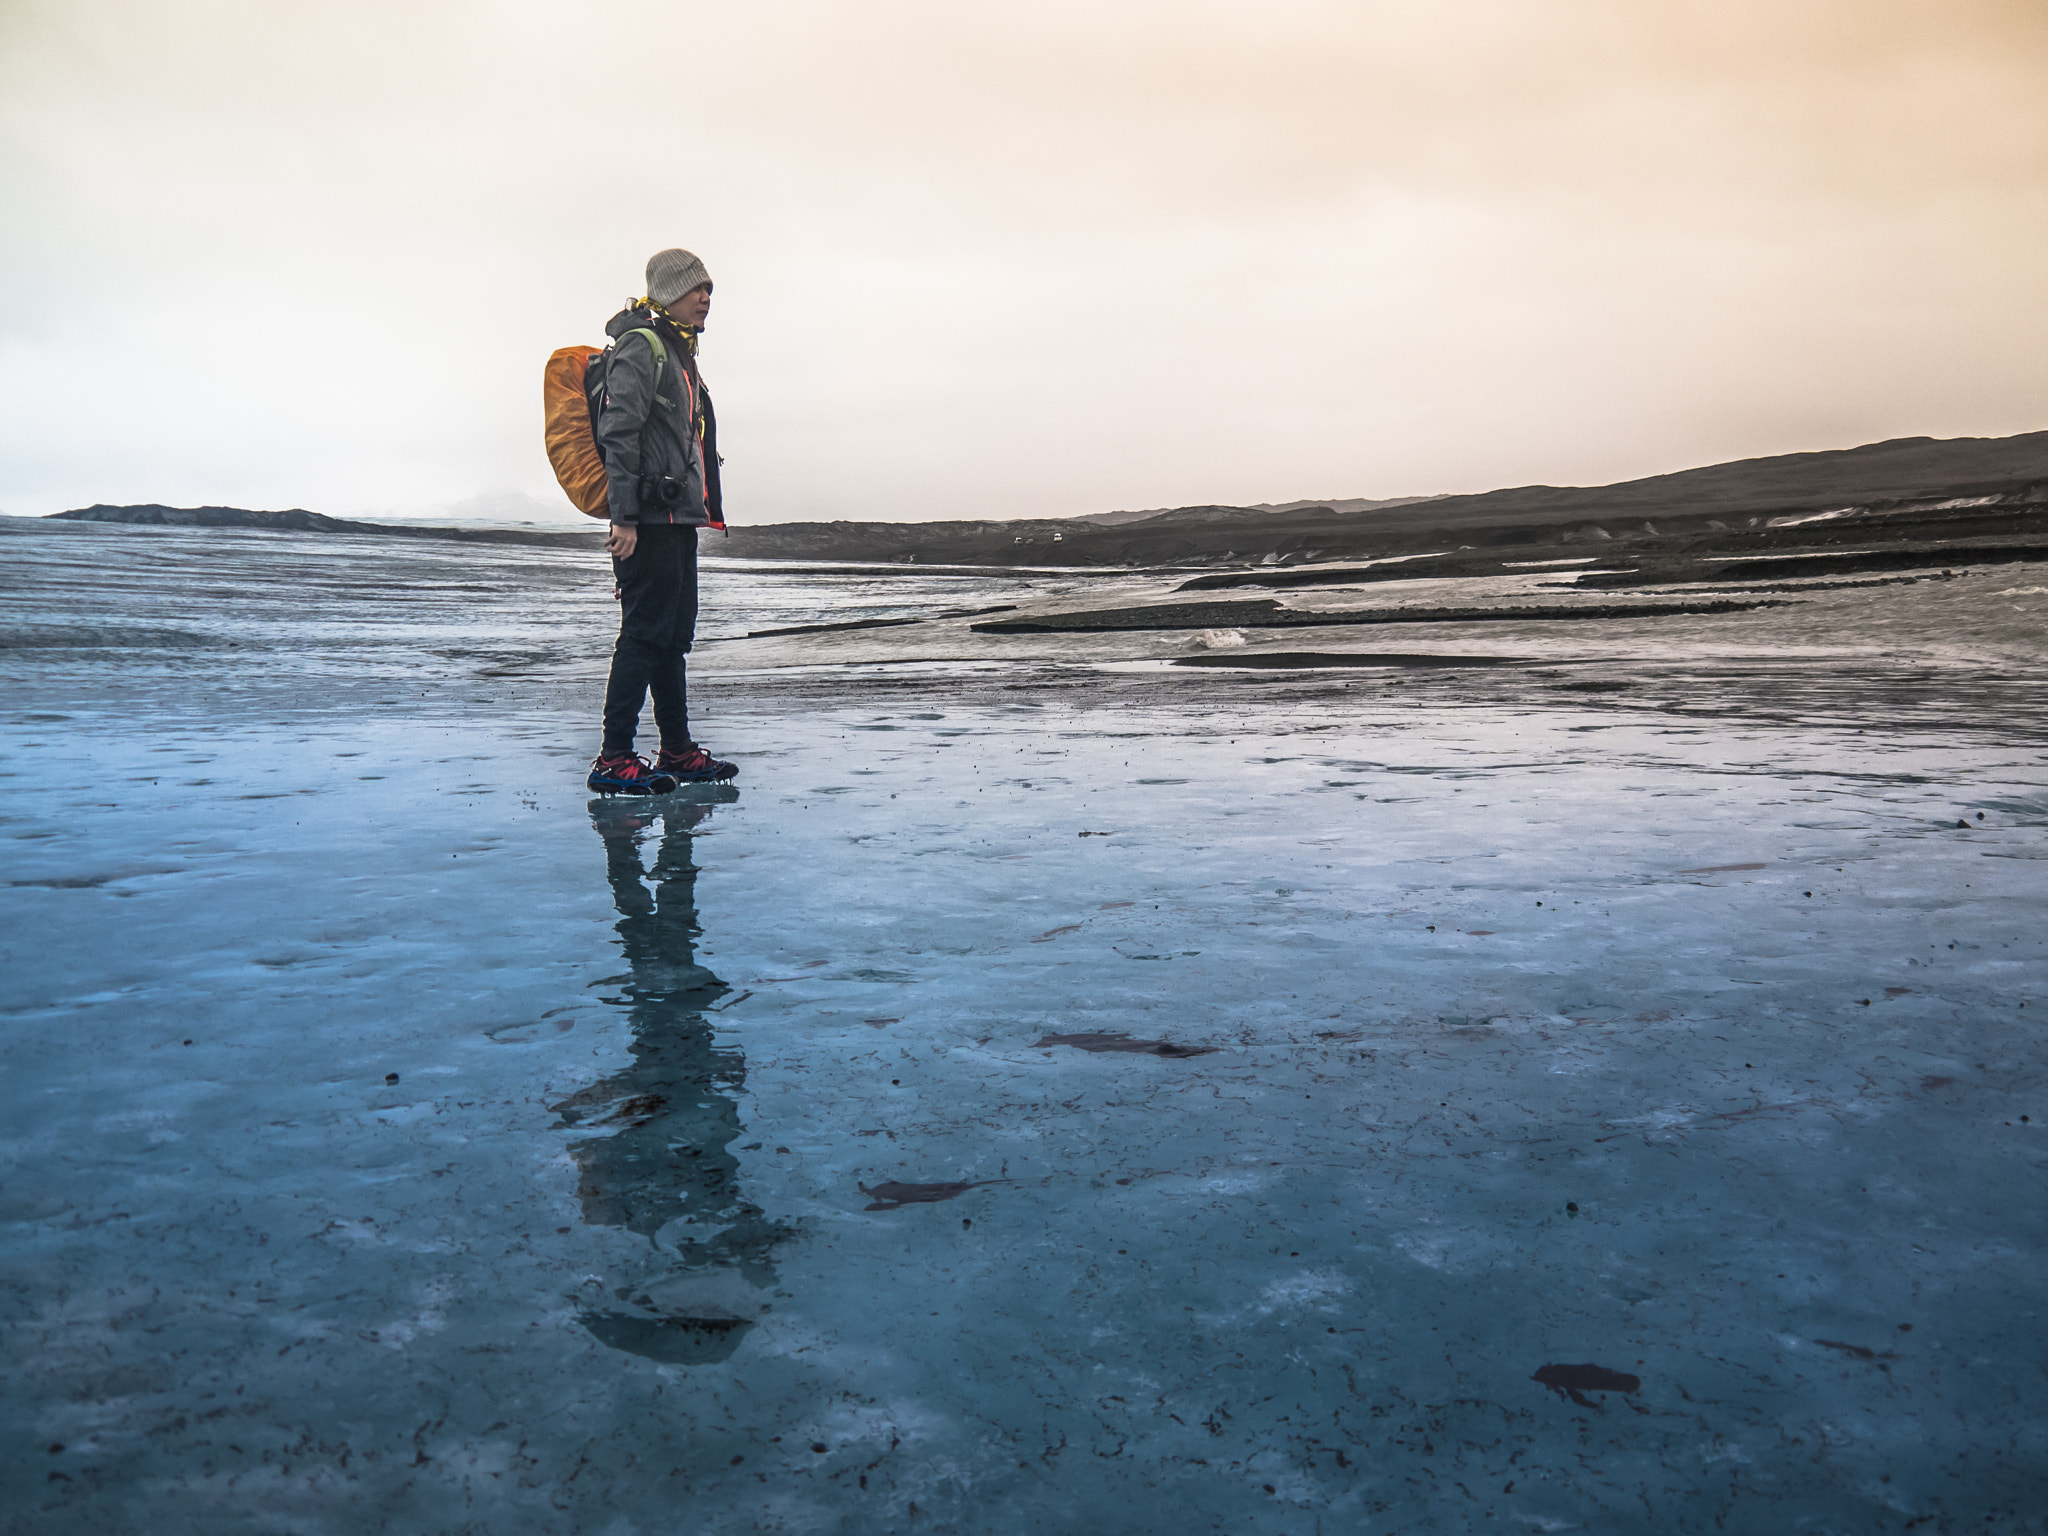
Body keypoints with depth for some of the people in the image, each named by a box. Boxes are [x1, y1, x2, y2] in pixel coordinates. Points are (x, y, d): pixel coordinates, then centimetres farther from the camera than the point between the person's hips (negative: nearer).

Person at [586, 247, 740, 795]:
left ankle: (678, 753, 19)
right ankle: (613, 759, -8)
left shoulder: (680, 353, 23)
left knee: (674, 636, 12)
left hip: (678, 519, 10)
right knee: (645, 633, -11)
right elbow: (619, 434, -16)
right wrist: (625, 518, -22)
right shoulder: (640, 347, -8)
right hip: (650, 521, -10)